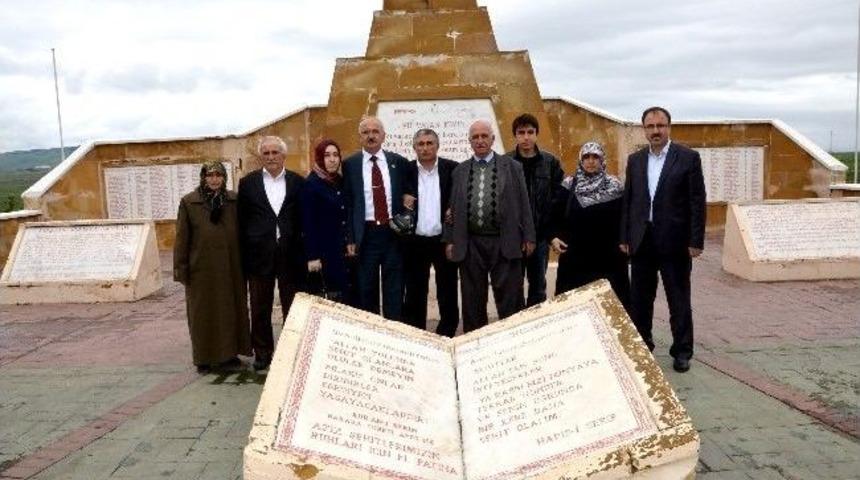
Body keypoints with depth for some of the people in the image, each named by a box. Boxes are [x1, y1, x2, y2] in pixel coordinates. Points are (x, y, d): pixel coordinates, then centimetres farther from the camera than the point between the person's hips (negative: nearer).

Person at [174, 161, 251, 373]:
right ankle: (204, 358, 18)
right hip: (201, 268, -2)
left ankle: (228, 353, 22)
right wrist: (181, 267, -5)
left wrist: (243, 262, 4)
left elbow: (241, 232, 7)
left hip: (229, 267, 2)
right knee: (203, 312, 6)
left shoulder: (233, 200, 4)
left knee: (230, 309, 8)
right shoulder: (188, 202, -2)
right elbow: (182, 237, -2)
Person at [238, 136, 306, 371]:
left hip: (290, 253, 0)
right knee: (260, 309, 8)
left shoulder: (297, 182, 4)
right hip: (259, 254, 0)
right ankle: (262, 353, 21)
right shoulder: (248, 182, 4)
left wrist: (305, 252, -1)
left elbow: (304, 219, 5)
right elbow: (242, 220, 3)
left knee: (292, 307, 8)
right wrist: (244, 254, -1)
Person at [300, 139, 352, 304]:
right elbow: (308, 223, -13)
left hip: (344, 250, 6)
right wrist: (312, 256, -17)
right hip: (325, 251, -6)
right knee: (334, 297, -1)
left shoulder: (340, 181, 10)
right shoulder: (311, 184, -9)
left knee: (347, 296, 7)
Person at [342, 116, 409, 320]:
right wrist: (350, 239, -4)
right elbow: (347, 203, 0)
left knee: (394, 288, 6)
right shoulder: (350, 164, 2)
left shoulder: (398, 162, 6)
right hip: (365, 234, -1)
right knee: (366, 289, 7)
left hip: (393, 233, 1)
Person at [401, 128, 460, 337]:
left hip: (444, 240, -1)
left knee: (447, 293, 7)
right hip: (415, 242, 1)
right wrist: (404, 205, -12)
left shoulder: (453, 169, 0)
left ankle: (446, 335, 20)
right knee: (414, 294, 9)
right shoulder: (406, 171, 3)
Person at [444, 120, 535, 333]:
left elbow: (523, 204, 3)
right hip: (470, 244, 2)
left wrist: (528, 237, -1)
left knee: (509, 300, 2)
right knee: (472, 300, 10)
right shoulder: (460, 171, 10)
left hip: (504, 243, -2)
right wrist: (450, 240, 5)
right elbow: (453, 208, 10)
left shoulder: (512, 167, 4)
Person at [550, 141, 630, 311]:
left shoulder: (614, 186, 2)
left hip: (607, 257, 0)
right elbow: (555, 215, 7)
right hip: (575, 256, 0)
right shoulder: (569, 185, 2)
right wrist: (554, 237, -6)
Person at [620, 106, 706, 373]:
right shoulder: (635, 160, 9)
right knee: (639, 299, 11)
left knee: (679, 300, 5)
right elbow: (628, 200, 10)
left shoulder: (688, 158, -3)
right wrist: (624, 237, 6)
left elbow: (697, 201, -5)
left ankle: (682, 351, 17)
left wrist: (696, 241, -10)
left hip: (674, 241, -4)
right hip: (641, 240, 4)